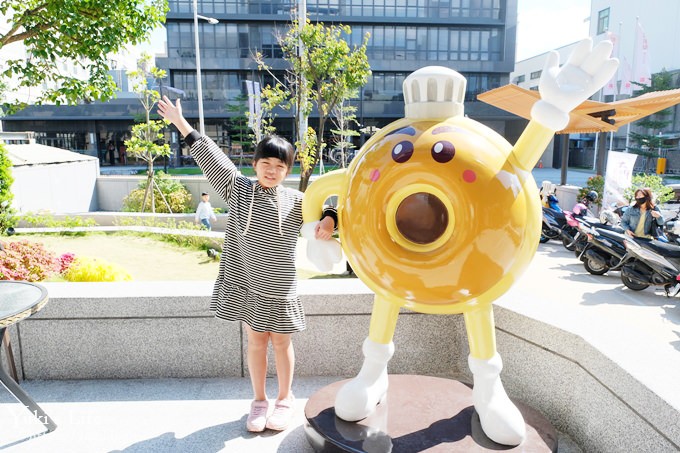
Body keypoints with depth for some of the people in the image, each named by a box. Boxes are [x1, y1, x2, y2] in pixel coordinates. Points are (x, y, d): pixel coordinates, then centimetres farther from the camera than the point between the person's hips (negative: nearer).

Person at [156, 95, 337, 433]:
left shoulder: (297, 201, -2)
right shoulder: (238, 190, 0)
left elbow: (326, 207, -1)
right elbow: (212, 158, 0)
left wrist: (328, 221, -26)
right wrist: (181, 123, 1)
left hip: (280, 287, 0)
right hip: (246, 282, 1)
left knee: (280, 342, 10)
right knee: (256, 341, 11)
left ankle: (285, 398, 31)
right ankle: (259, 400, 30)